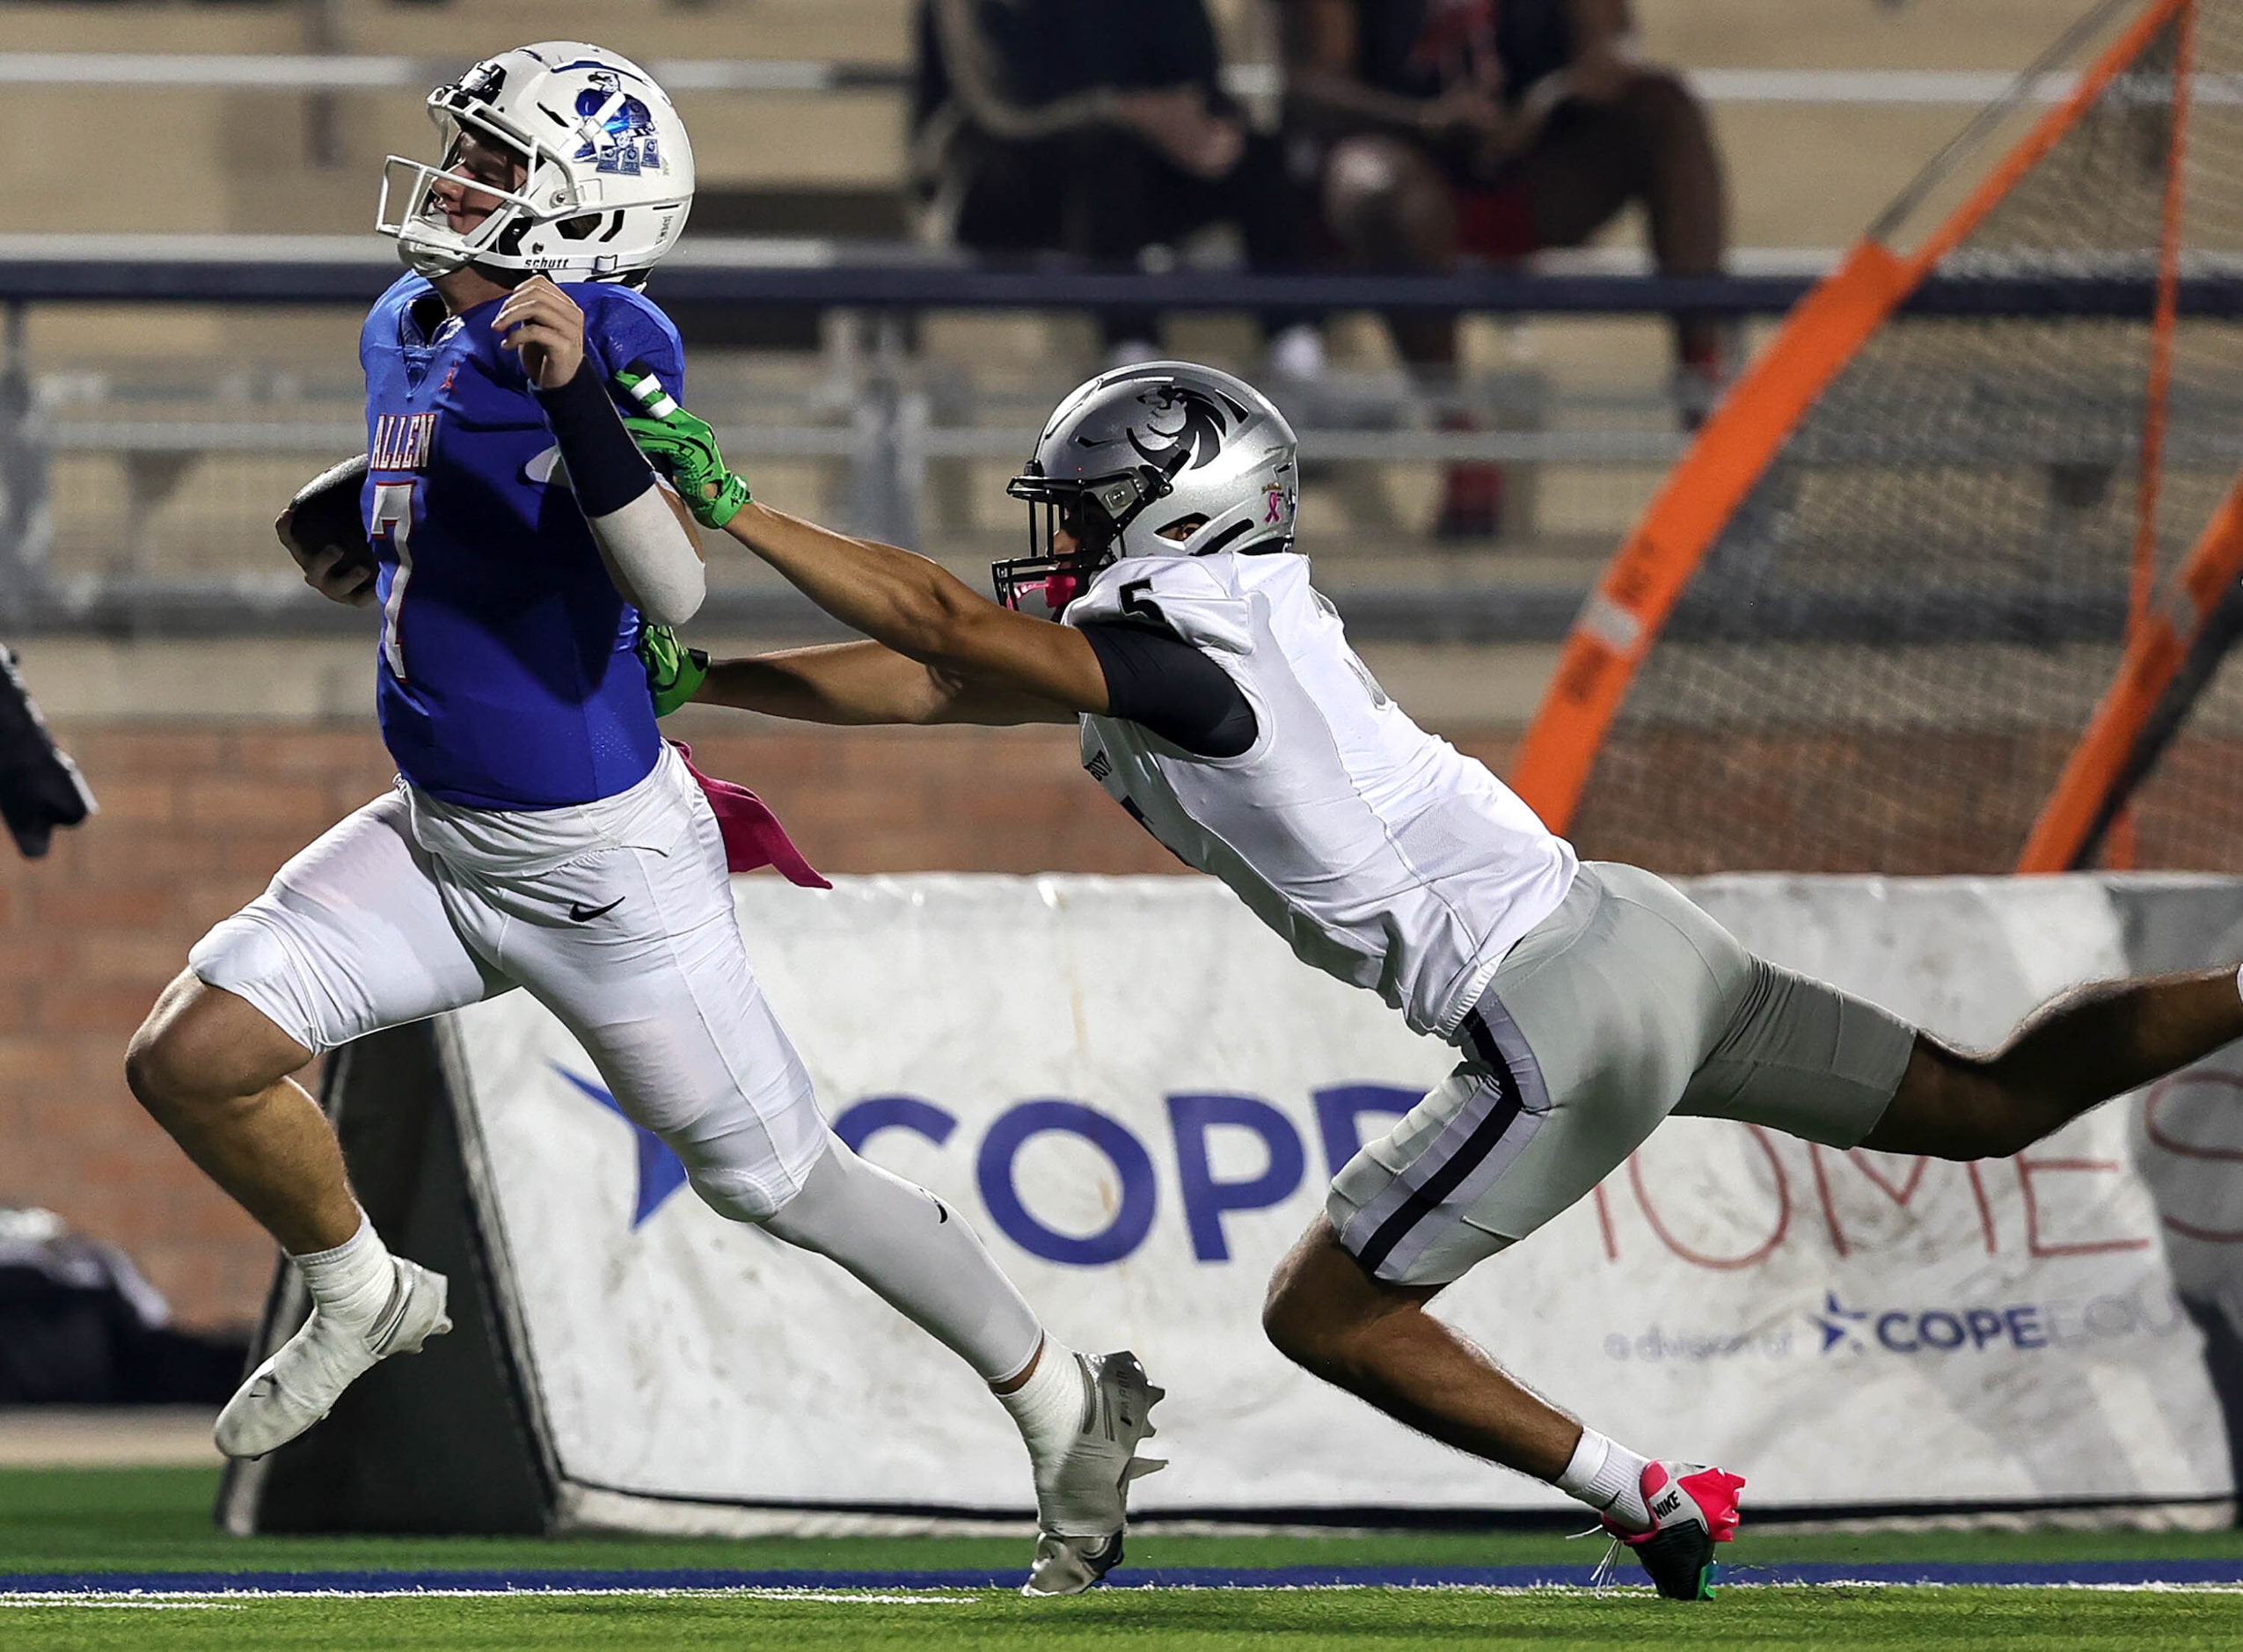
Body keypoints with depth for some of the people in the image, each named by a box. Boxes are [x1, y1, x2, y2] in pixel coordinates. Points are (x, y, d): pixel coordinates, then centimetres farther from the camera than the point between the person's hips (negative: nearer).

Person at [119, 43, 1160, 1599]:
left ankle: (1068, 1403, 22)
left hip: (601, 861, -7)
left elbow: (676, 589, -32)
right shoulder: (407, 330, 5)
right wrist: (354, 539, 12)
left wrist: (580, 401, -42)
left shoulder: (610, 343, -20)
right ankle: (365, 1299, 21)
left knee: (782, 1179, 2)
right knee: (191, 1058, -5)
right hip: (437, 834, 7)